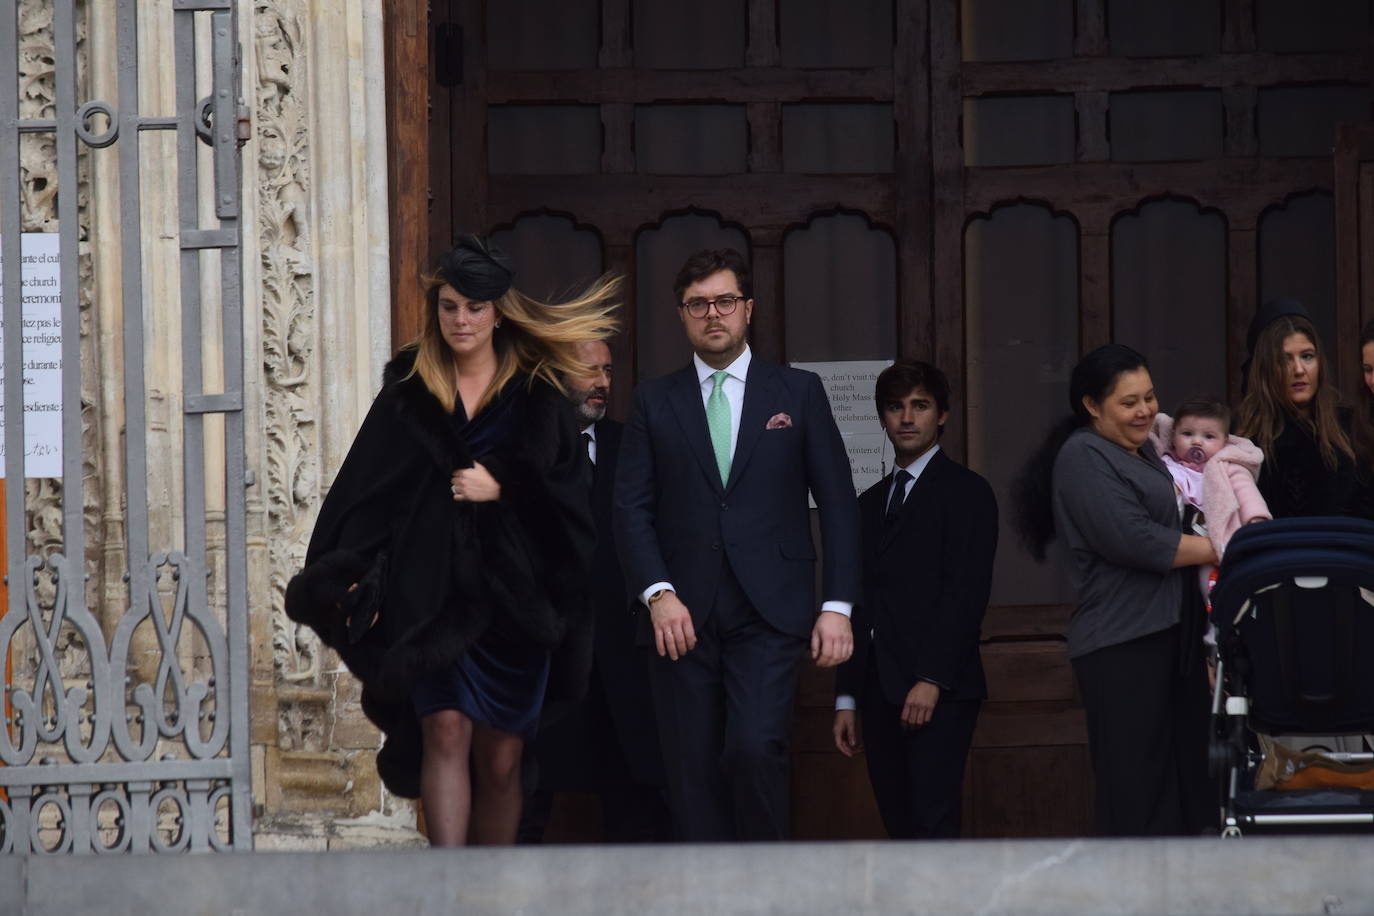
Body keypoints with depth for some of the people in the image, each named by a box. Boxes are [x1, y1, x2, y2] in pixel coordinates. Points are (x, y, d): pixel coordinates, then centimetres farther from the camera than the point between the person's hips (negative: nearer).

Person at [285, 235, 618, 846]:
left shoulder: (537, 395, 9)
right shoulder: (410, 391, 9)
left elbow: (568, 491, 3)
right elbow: (363, 491, 5)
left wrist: (502, 486, -11)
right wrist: (351, 581, -5)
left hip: (513, 593, 1)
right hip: (431, 590, -1)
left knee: (500, 759, 3)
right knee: (446, 731, -16)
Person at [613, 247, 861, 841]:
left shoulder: (798, 393, 10)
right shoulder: (655, 402, 12)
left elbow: (838, 503, 8)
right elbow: (631, 509, 6)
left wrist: (838, 605, -1)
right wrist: (658, 594, -9)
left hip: (768, 614, -2)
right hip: (682, 616, 2)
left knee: (755, 747, -19)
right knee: (693, 770, -2)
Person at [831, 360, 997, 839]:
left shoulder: (965, 492, 1)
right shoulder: (871, 503, 21)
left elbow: (967, 592, -9)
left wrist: (932, 680, -18)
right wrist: (847, 699, 14)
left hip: (939, 690, -6)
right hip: (881, 692, 6)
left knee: (933, 823, -15)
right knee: (899, 827, 2)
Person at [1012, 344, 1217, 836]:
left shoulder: (1143, 452, 21)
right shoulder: (1083, 458, -8)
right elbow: (1134, 540, -18)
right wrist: (1222, 549, -10)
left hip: (1169, 633, 9)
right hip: (1122, 647, -9)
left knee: (1185, 780, 6)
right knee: (1136, 795, -10)